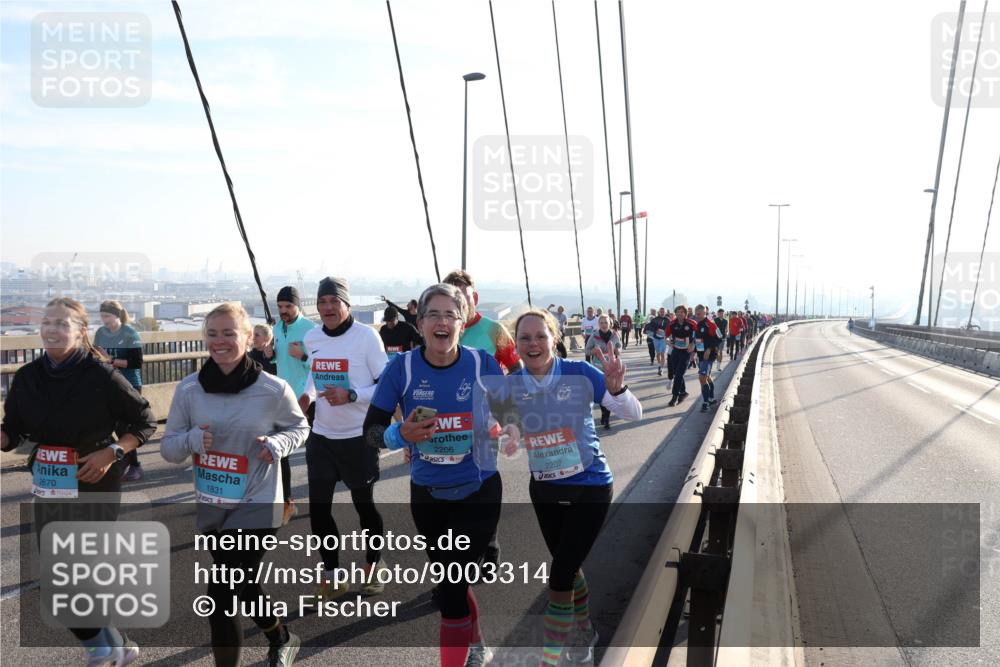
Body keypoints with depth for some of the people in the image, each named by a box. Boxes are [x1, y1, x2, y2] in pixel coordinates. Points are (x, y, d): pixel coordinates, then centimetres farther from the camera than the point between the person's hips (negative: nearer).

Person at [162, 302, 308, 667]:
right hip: (210, 508, 5)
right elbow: (168, 447, 1)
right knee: (241, 584, 24)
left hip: (257, 506, -5)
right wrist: (192, 439, -21)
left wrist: (277, 444, -18)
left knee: (220, 596, -7)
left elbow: (299, 427, 3)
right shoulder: (189, 388, -6)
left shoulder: (273, 389, -14)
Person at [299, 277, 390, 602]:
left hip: (359, 436, -4)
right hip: (321, 435, 5)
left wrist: (350, 395, -26)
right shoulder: (312, 338, 2)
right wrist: (307, 393, -1)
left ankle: (374, 565, 37)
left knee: (364, 504, 12)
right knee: (318, 508, 4)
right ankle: (332, 577, 23)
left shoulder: (367, 336, -15)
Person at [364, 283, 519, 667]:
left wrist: (509, 430, -24)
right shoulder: (402, 368, -12)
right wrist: (401, 435, -28)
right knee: (451, 582, 21)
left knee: (450, 590, -8)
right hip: (427, 495, 3)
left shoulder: (483, 364, -12)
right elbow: (370, 431, -9)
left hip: (478, 492, -2)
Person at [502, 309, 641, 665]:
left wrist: (616, 386, -38)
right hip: (544, 490, 4)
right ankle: (584, 632, 48)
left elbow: (633, 414, -18)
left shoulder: (579, 373, -17)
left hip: (590, 488, -4)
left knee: (559, 576, -5)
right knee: (568, 568, 21)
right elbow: (507, 442, 1)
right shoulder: (511, 385, -8)